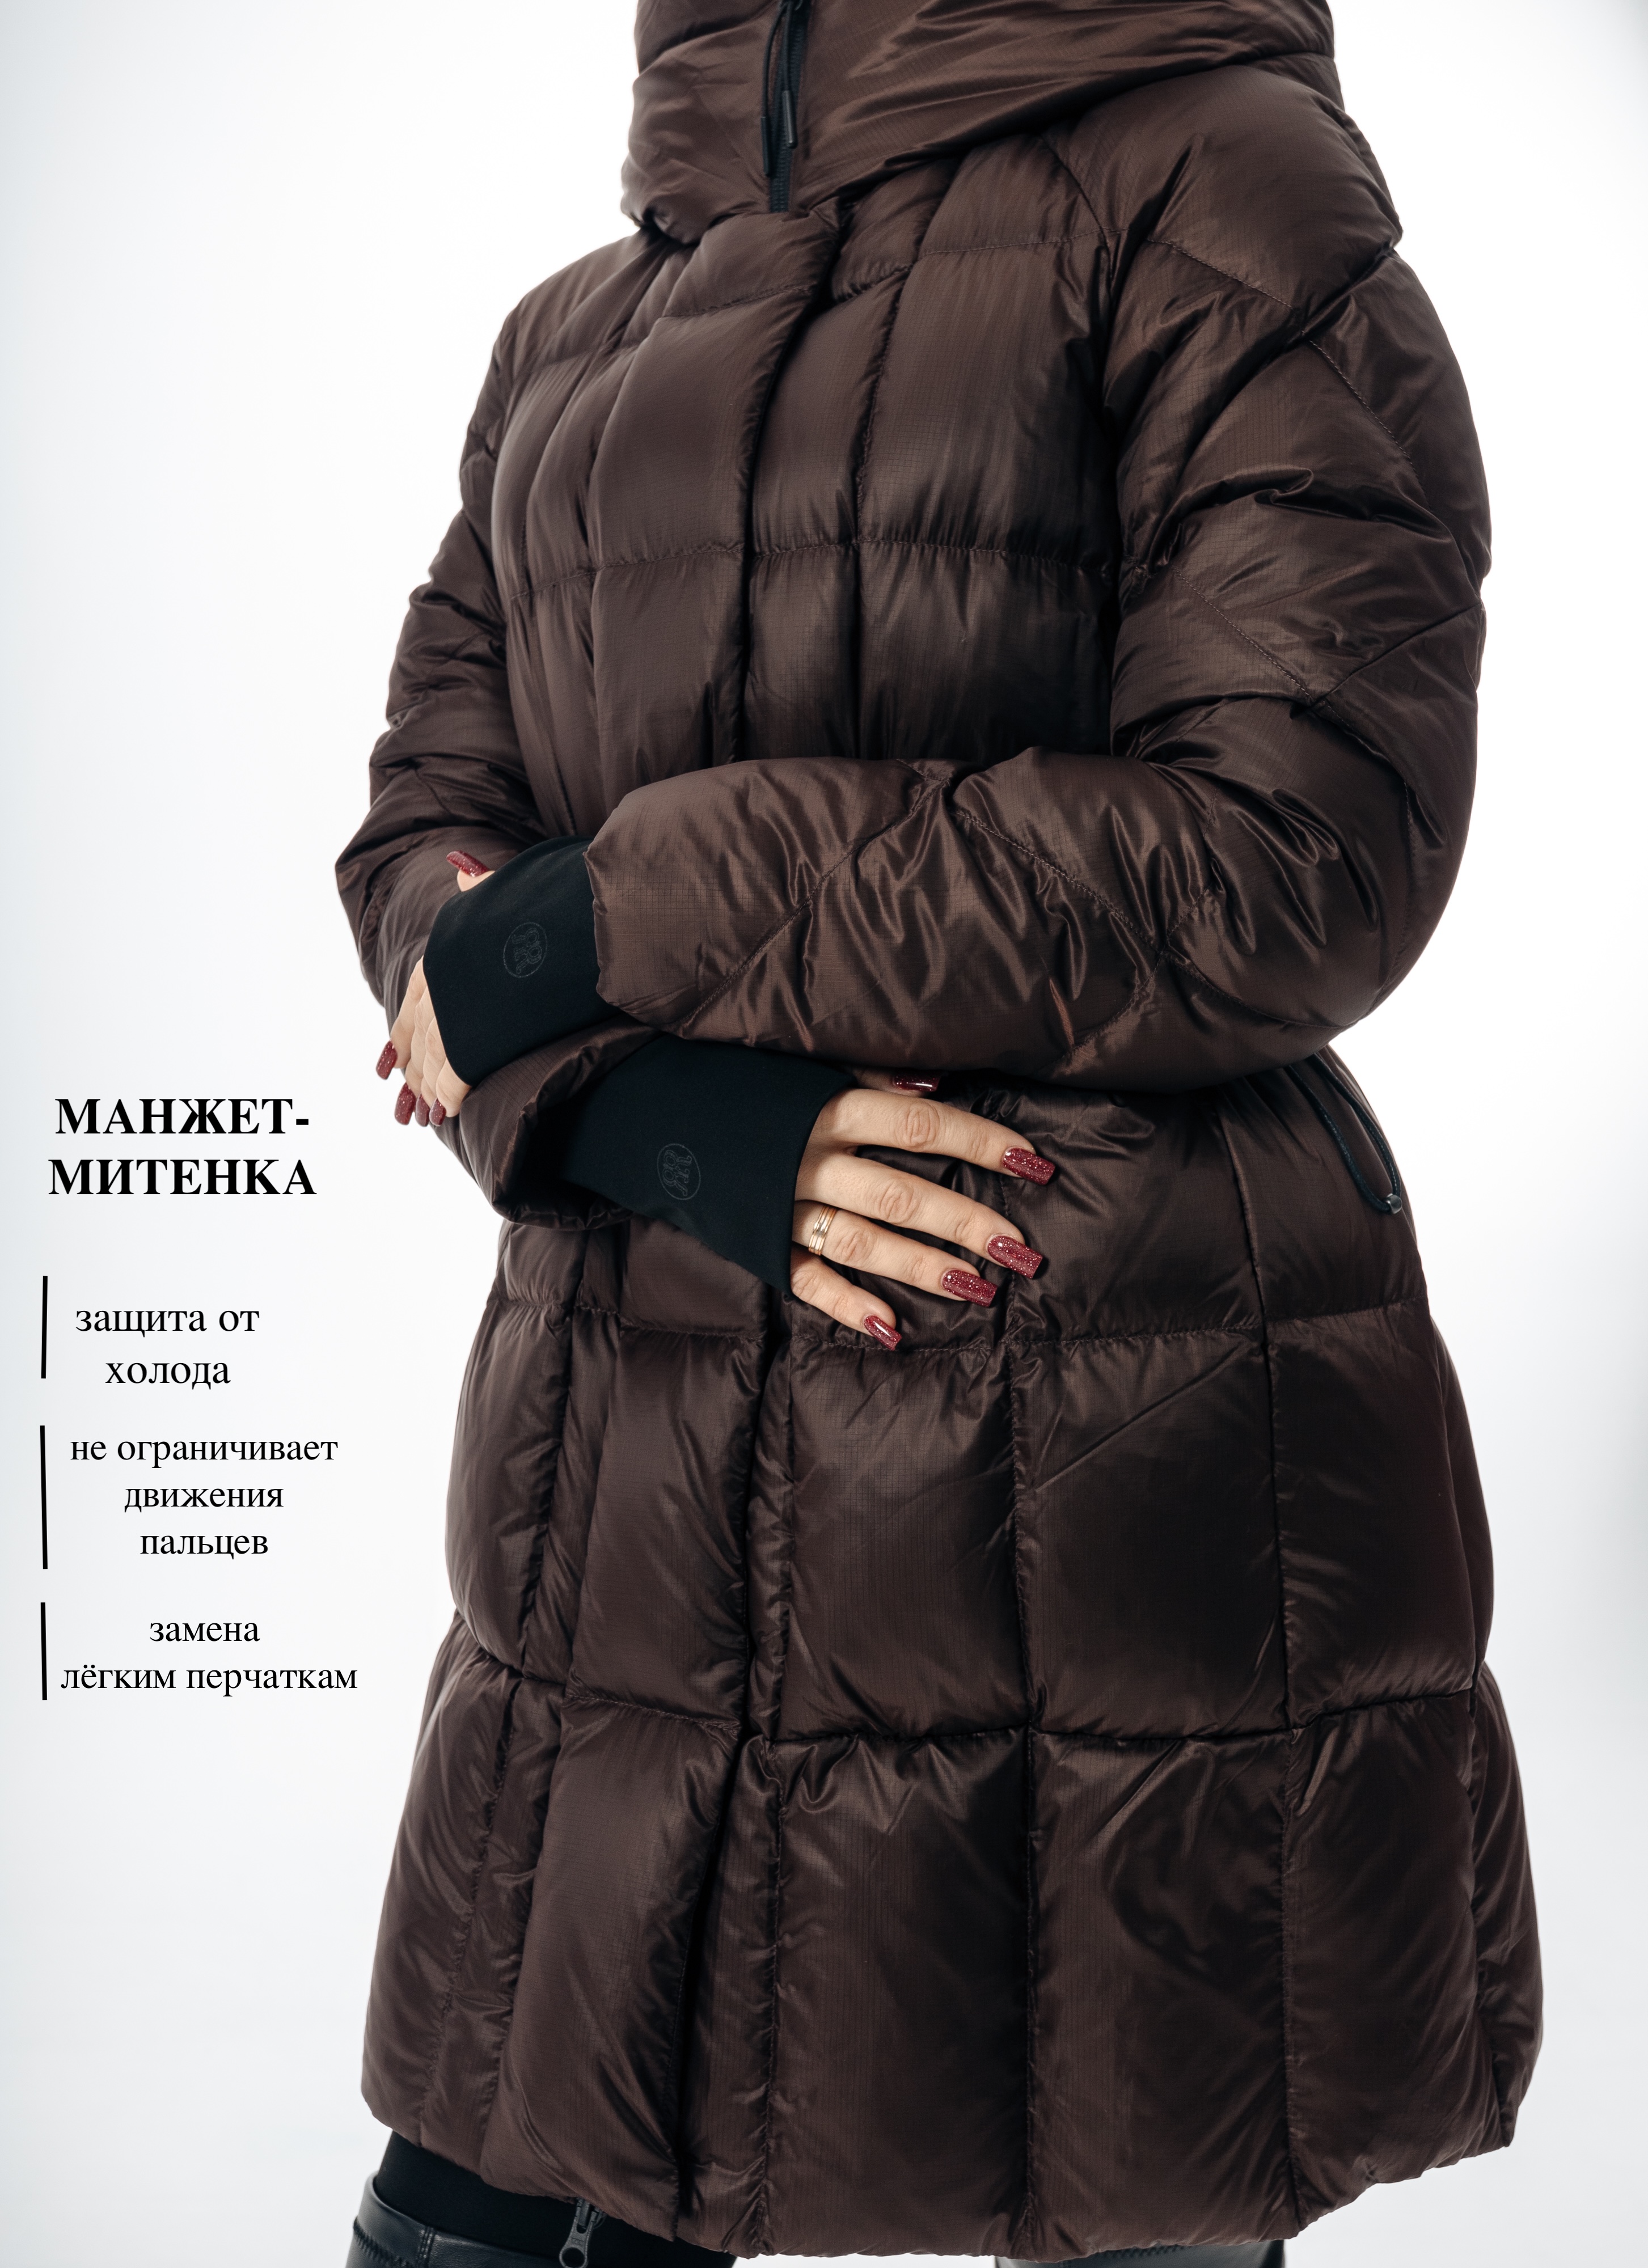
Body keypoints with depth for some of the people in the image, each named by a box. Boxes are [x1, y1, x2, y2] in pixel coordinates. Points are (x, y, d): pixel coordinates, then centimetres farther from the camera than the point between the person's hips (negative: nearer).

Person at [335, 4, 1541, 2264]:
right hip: (637, 1478, 5)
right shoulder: (574, 339, 17)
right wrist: (657, 1112, -12)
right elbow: (421, 839, 11)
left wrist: (615, 925, -10)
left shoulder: (1212, 184, -2)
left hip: (1119, 1471, -5)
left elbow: (1296, 852, -12)